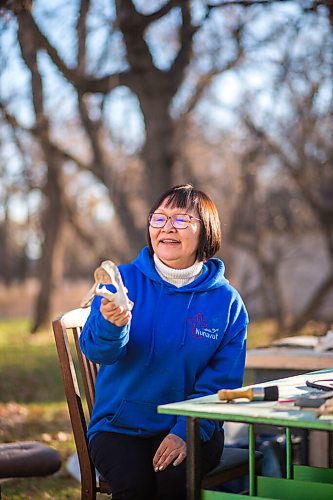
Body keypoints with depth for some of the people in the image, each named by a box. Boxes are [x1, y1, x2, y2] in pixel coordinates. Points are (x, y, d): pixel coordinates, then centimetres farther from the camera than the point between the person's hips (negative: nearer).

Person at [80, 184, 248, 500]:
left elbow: (222, 381, -2)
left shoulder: (227, 301, 0)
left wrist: (186, 432, -17)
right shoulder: (124, 280, -2)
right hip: (118, 426, 0)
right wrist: (110, 325, -37)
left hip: (194, 426, 1)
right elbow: (96, 349, -13)